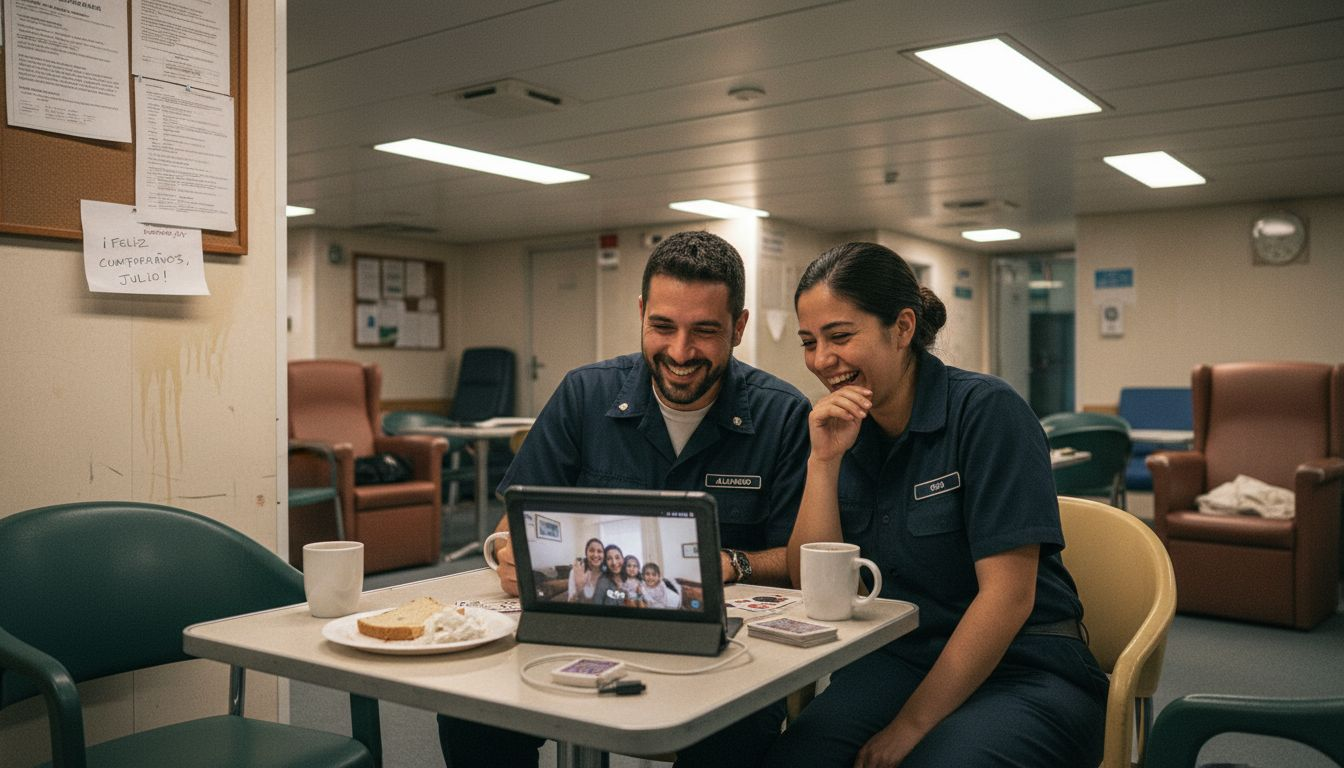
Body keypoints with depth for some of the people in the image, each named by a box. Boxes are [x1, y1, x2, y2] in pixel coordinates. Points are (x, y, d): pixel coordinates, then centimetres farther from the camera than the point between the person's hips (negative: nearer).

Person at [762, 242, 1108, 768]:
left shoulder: (986, 410, -13)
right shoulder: (844, 429, 4)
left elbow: (1008, 594, -17)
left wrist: (912, 724, -18)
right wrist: (823, 461, -12)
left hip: (1025, 671, -3)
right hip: (900, 661, 4)